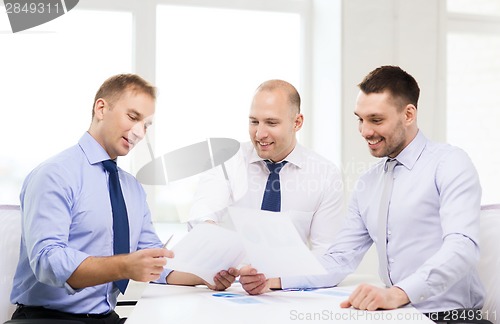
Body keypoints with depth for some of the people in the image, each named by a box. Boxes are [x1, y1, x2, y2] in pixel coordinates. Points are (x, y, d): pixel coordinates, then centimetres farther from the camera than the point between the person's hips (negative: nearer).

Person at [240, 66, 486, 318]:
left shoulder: (449, 164, -6)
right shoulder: (367, 184, 16)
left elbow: (462, 247, -20)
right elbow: (339, 261, 12)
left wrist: (397, 293, -35)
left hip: (450, 315, -6)